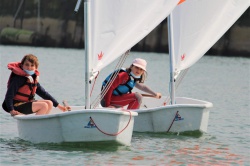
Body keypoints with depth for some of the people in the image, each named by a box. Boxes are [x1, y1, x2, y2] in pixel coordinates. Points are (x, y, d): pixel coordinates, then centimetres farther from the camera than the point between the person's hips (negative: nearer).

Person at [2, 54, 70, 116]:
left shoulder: (34, 78, 9)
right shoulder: (18, 78, -17)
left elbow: (43, 93, 15)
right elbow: (9, 95, -22)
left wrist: (58, 106, 13)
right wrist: (11, 110, -35)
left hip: (27, 102, 9)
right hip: (17, 105, -9)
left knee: (49, 103, 2)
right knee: (44, 106, -18)